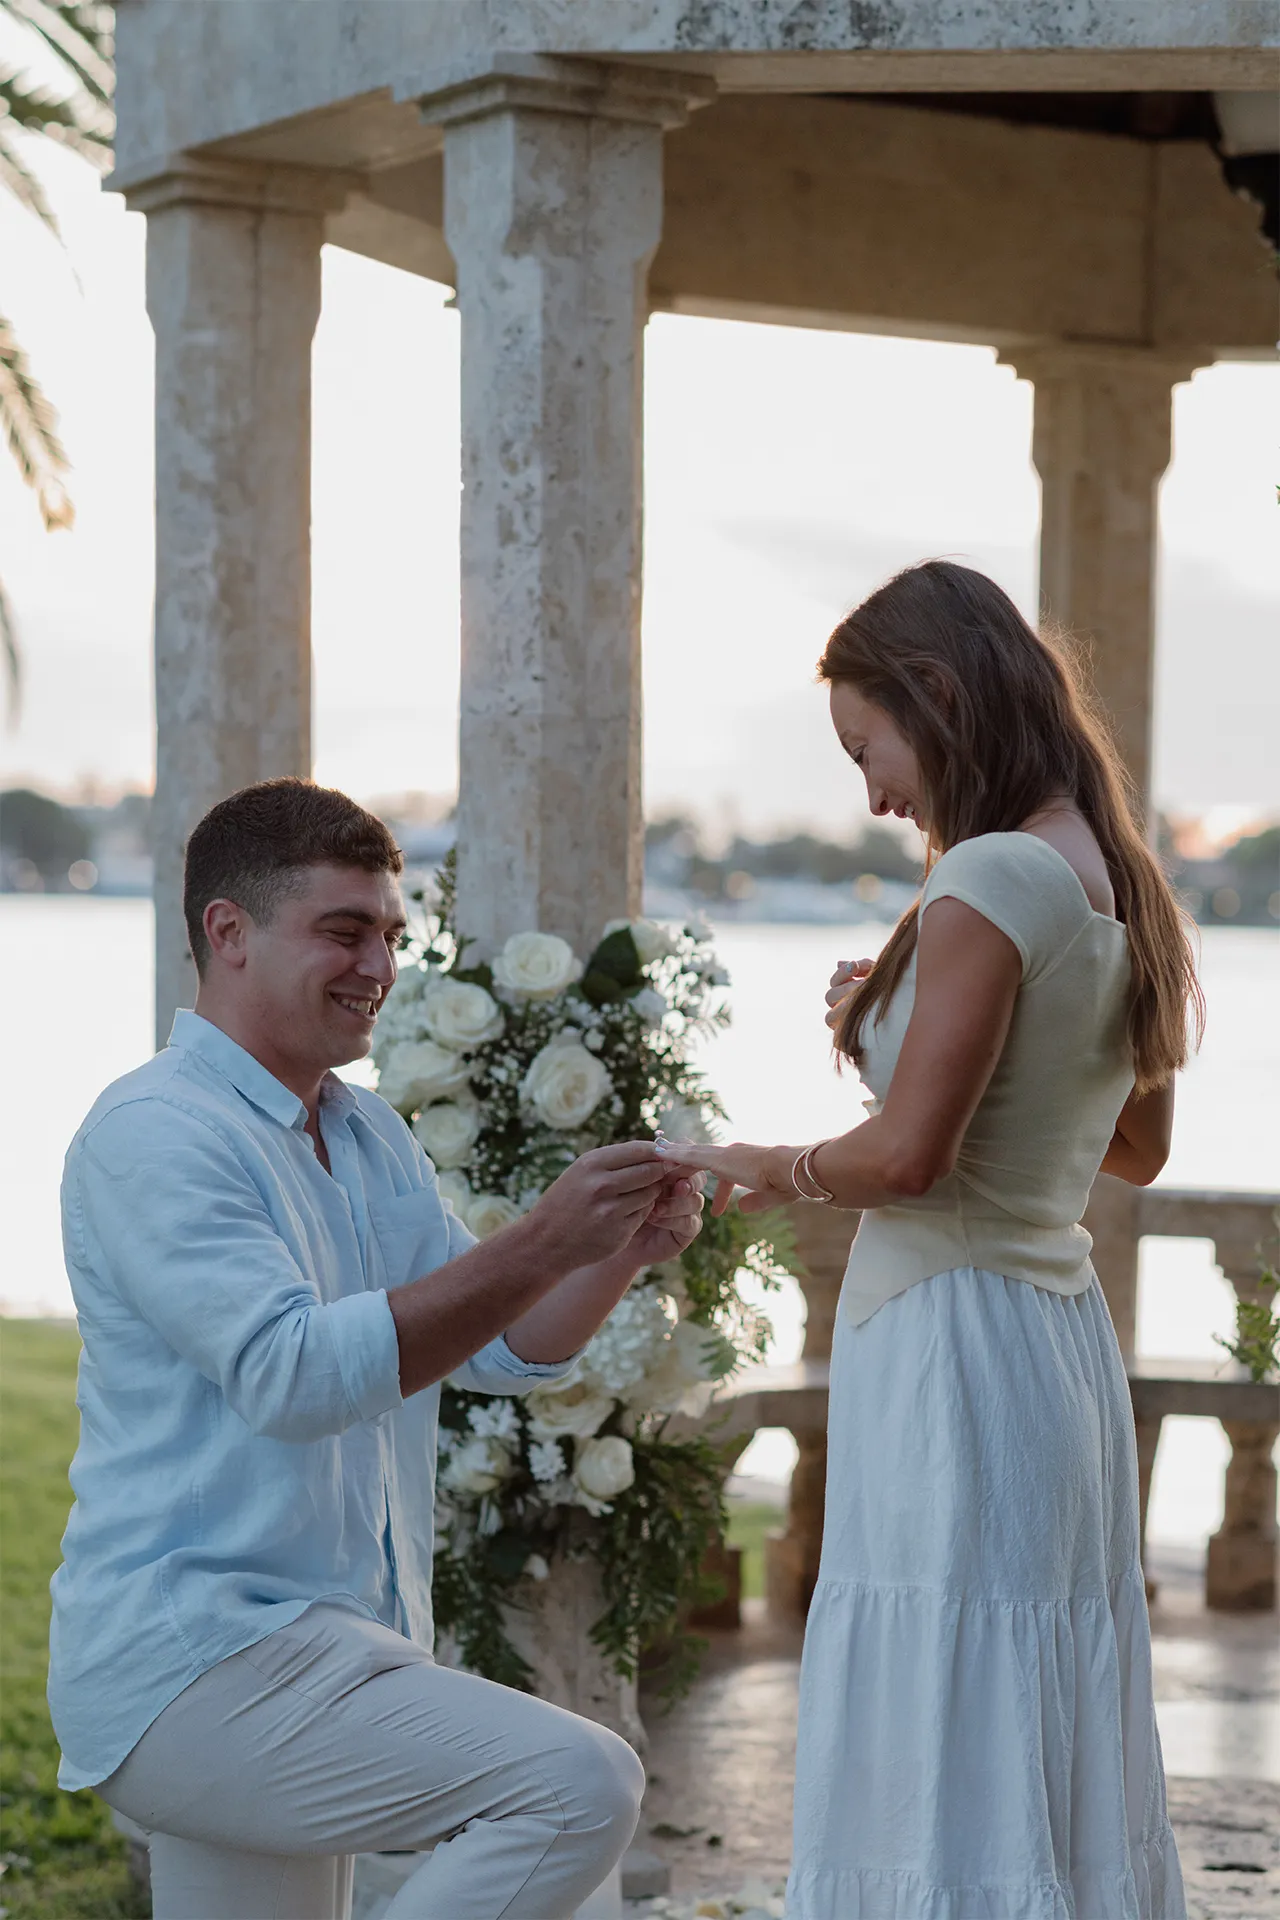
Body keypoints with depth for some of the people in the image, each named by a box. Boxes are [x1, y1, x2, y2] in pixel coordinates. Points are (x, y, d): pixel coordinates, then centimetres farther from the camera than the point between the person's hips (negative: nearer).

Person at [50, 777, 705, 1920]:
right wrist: (543, 1243, -27)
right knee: (577, 1784, -24)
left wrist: (624, 1251, -5)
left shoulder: (373, 1138, 18)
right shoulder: (152, 1136, -12)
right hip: (195, 1661, -10)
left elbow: (504, 1350, 14)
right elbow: (293, 1374, -24)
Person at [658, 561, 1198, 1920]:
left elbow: (907, 1155, -21)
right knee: (1060, 1777, 13)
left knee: (938, 1775, -4)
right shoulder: (1119, 886, 11)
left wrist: (779, 1168, -1)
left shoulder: (991, 882, -16)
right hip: (1061, 1330, 9)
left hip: (950, 1347, -9)